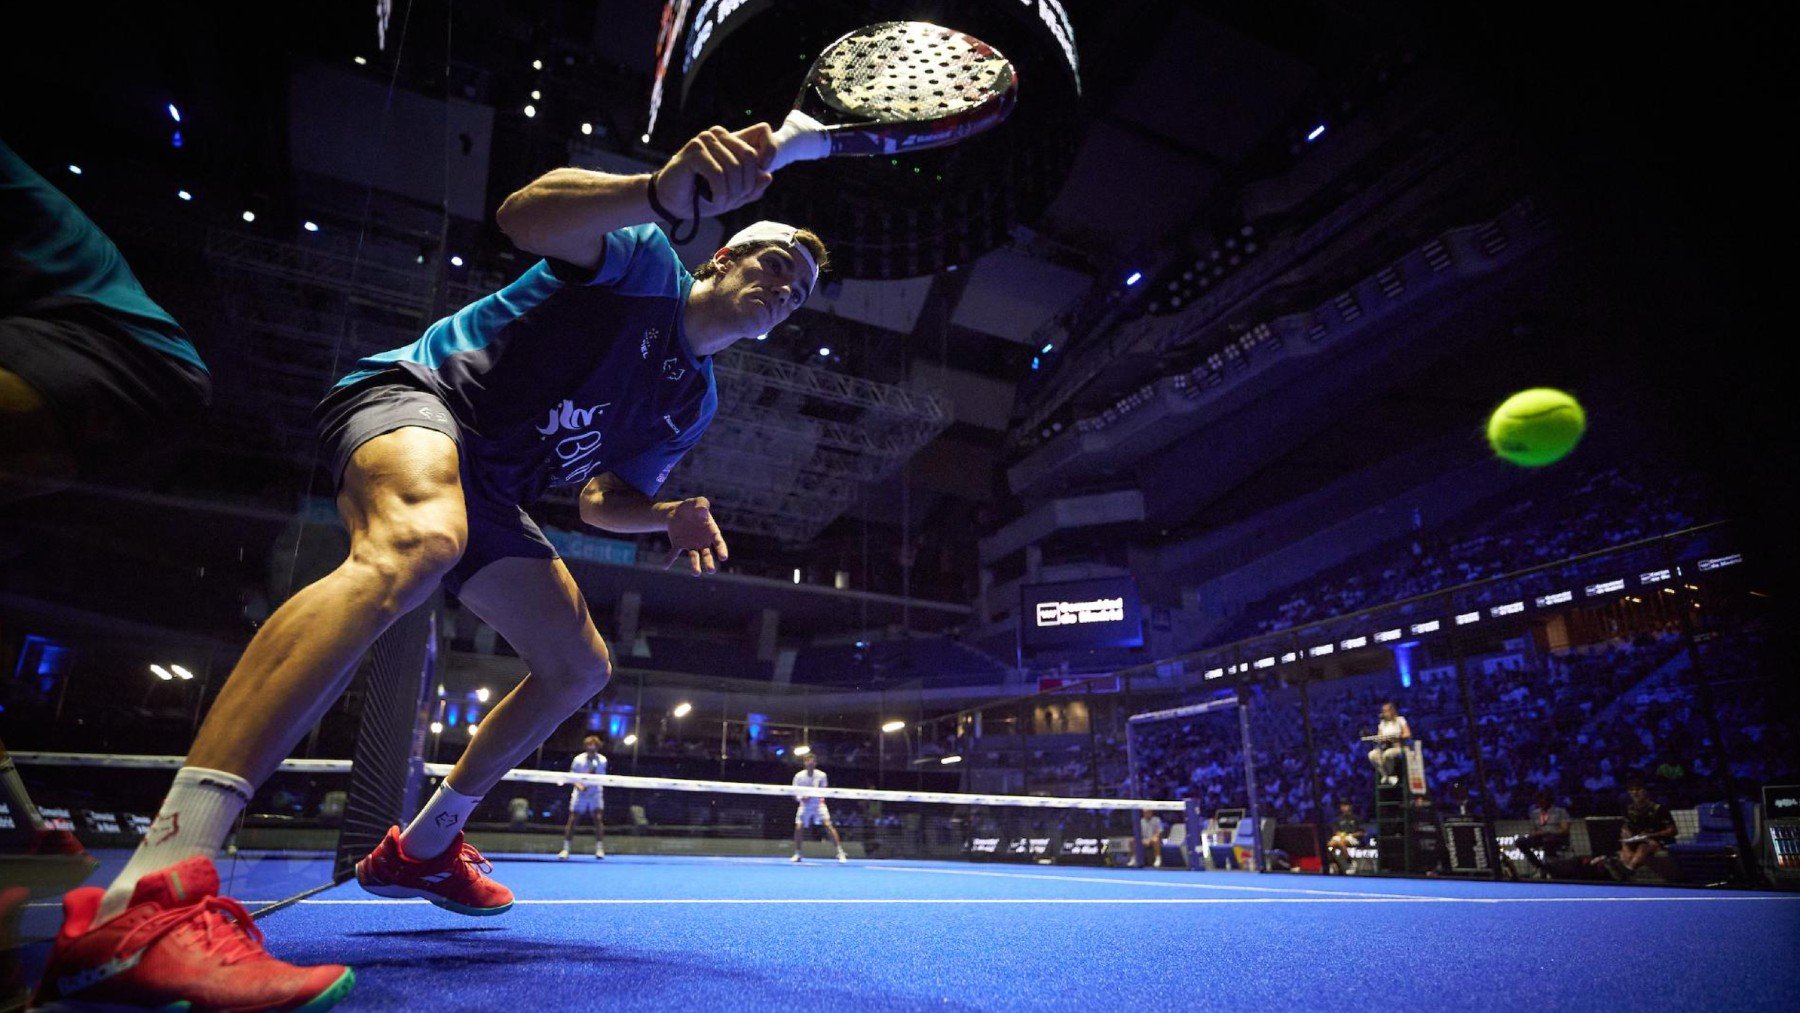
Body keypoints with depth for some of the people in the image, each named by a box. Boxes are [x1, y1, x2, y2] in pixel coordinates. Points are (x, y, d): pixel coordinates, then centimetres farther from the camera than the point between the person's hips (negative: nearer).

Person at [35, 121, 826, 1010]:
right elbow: (522, 216, -25)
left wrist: (666, 517, -6)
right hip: (415, 394, -9)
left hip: (490, 489, 9)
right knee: (416, 544, -42)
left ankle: (423, 847, 23)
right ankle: (141, 900, -48)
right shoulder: (647, 261, -5)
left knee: (579, 665, 7)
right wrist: (668, 189, -43)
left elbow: (604, 499, 17)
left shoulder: (692, 402, 14)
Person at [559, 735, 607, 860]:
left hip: (595, 794, 1)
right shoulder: (578, 759, -12)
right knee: (572, 820, -1)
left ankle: (599, 849, -2)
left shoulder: (602, 760, -8)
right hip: (580, 793, -1)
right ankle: (565, 849, 8)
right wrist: (579, 785, -27)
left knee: (599, 819, -9)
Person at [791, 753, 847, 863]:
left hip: (818, 804, -1)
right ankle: (797, 854, 11)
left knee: (828, 825, -16)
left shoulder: (821, 775, -8)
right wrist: (801, 797, -25)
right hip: (805, 805, 1)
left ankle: (840, 852, -12)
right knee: (798, 827, -10)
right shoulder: (799, 776, -7)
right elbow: (795, 793, -3)